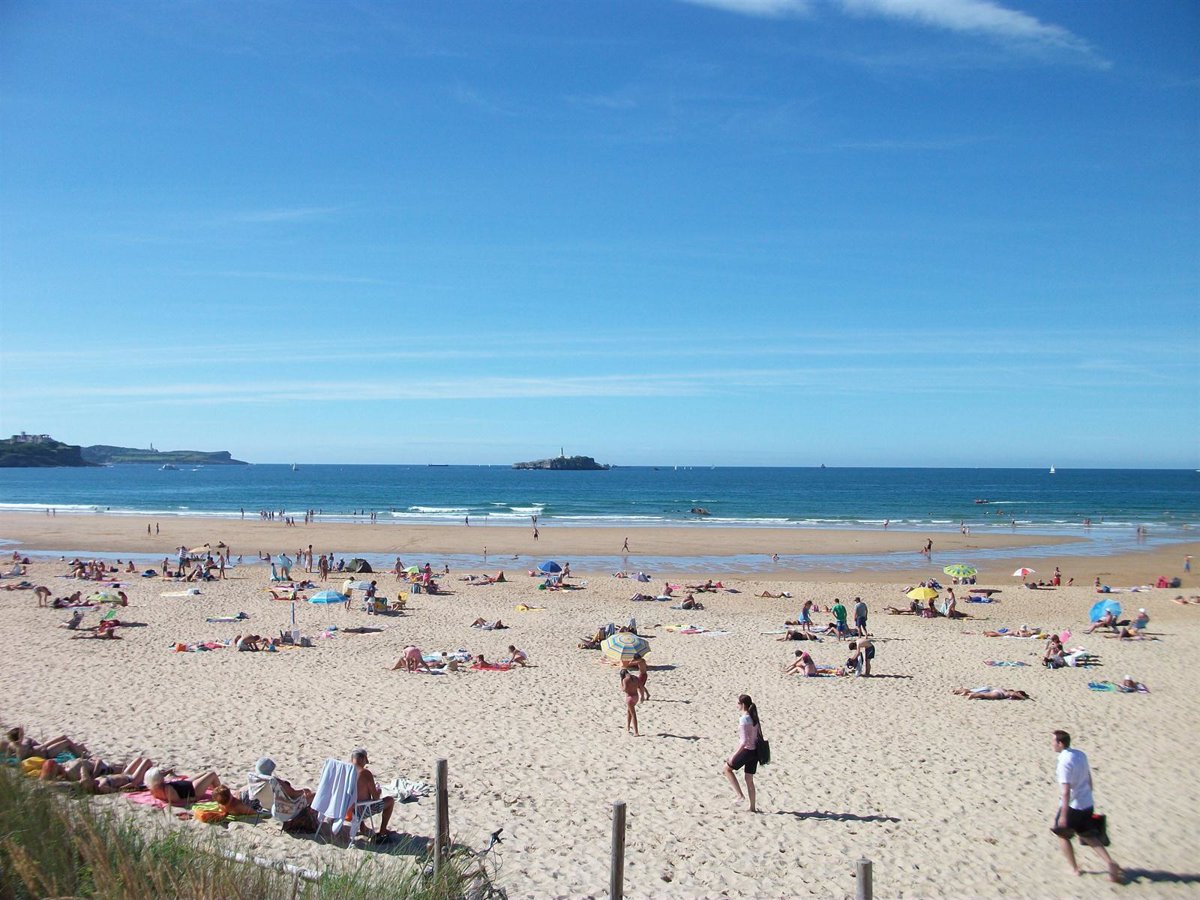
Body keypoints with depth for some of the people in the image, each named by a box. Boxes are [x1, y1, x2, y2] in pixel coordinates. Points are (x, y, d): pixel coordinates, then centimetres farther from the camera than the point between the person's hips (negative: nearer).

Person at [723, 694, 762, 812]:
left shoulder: (743, 720, -19)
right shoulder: (754, 717, 6)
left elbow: (744, 741, -24)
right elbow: (759, 735, 13)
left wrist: (734, 755, -20)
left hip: (746, 750, -8)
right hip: (755, 751, 8)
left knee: (727, 768, 13)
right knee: (749, 779, 18)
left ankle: (740, 795, 7)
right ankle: (752, 807, 22)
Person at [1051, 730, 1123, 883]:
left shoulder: (1064, 763, -23)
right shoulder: (1081, 755, 3)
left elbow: (1066, 791, -27)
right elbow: (1089, 779, 14)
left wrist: (1063, 815, -24)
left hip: (1072, 806, -8)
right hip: (1088, 804, 8)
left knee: (1063, 835, 15)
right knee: (1089, 837, 18)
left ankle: (1074, 868, 21)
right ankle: (1110, 864, 3)